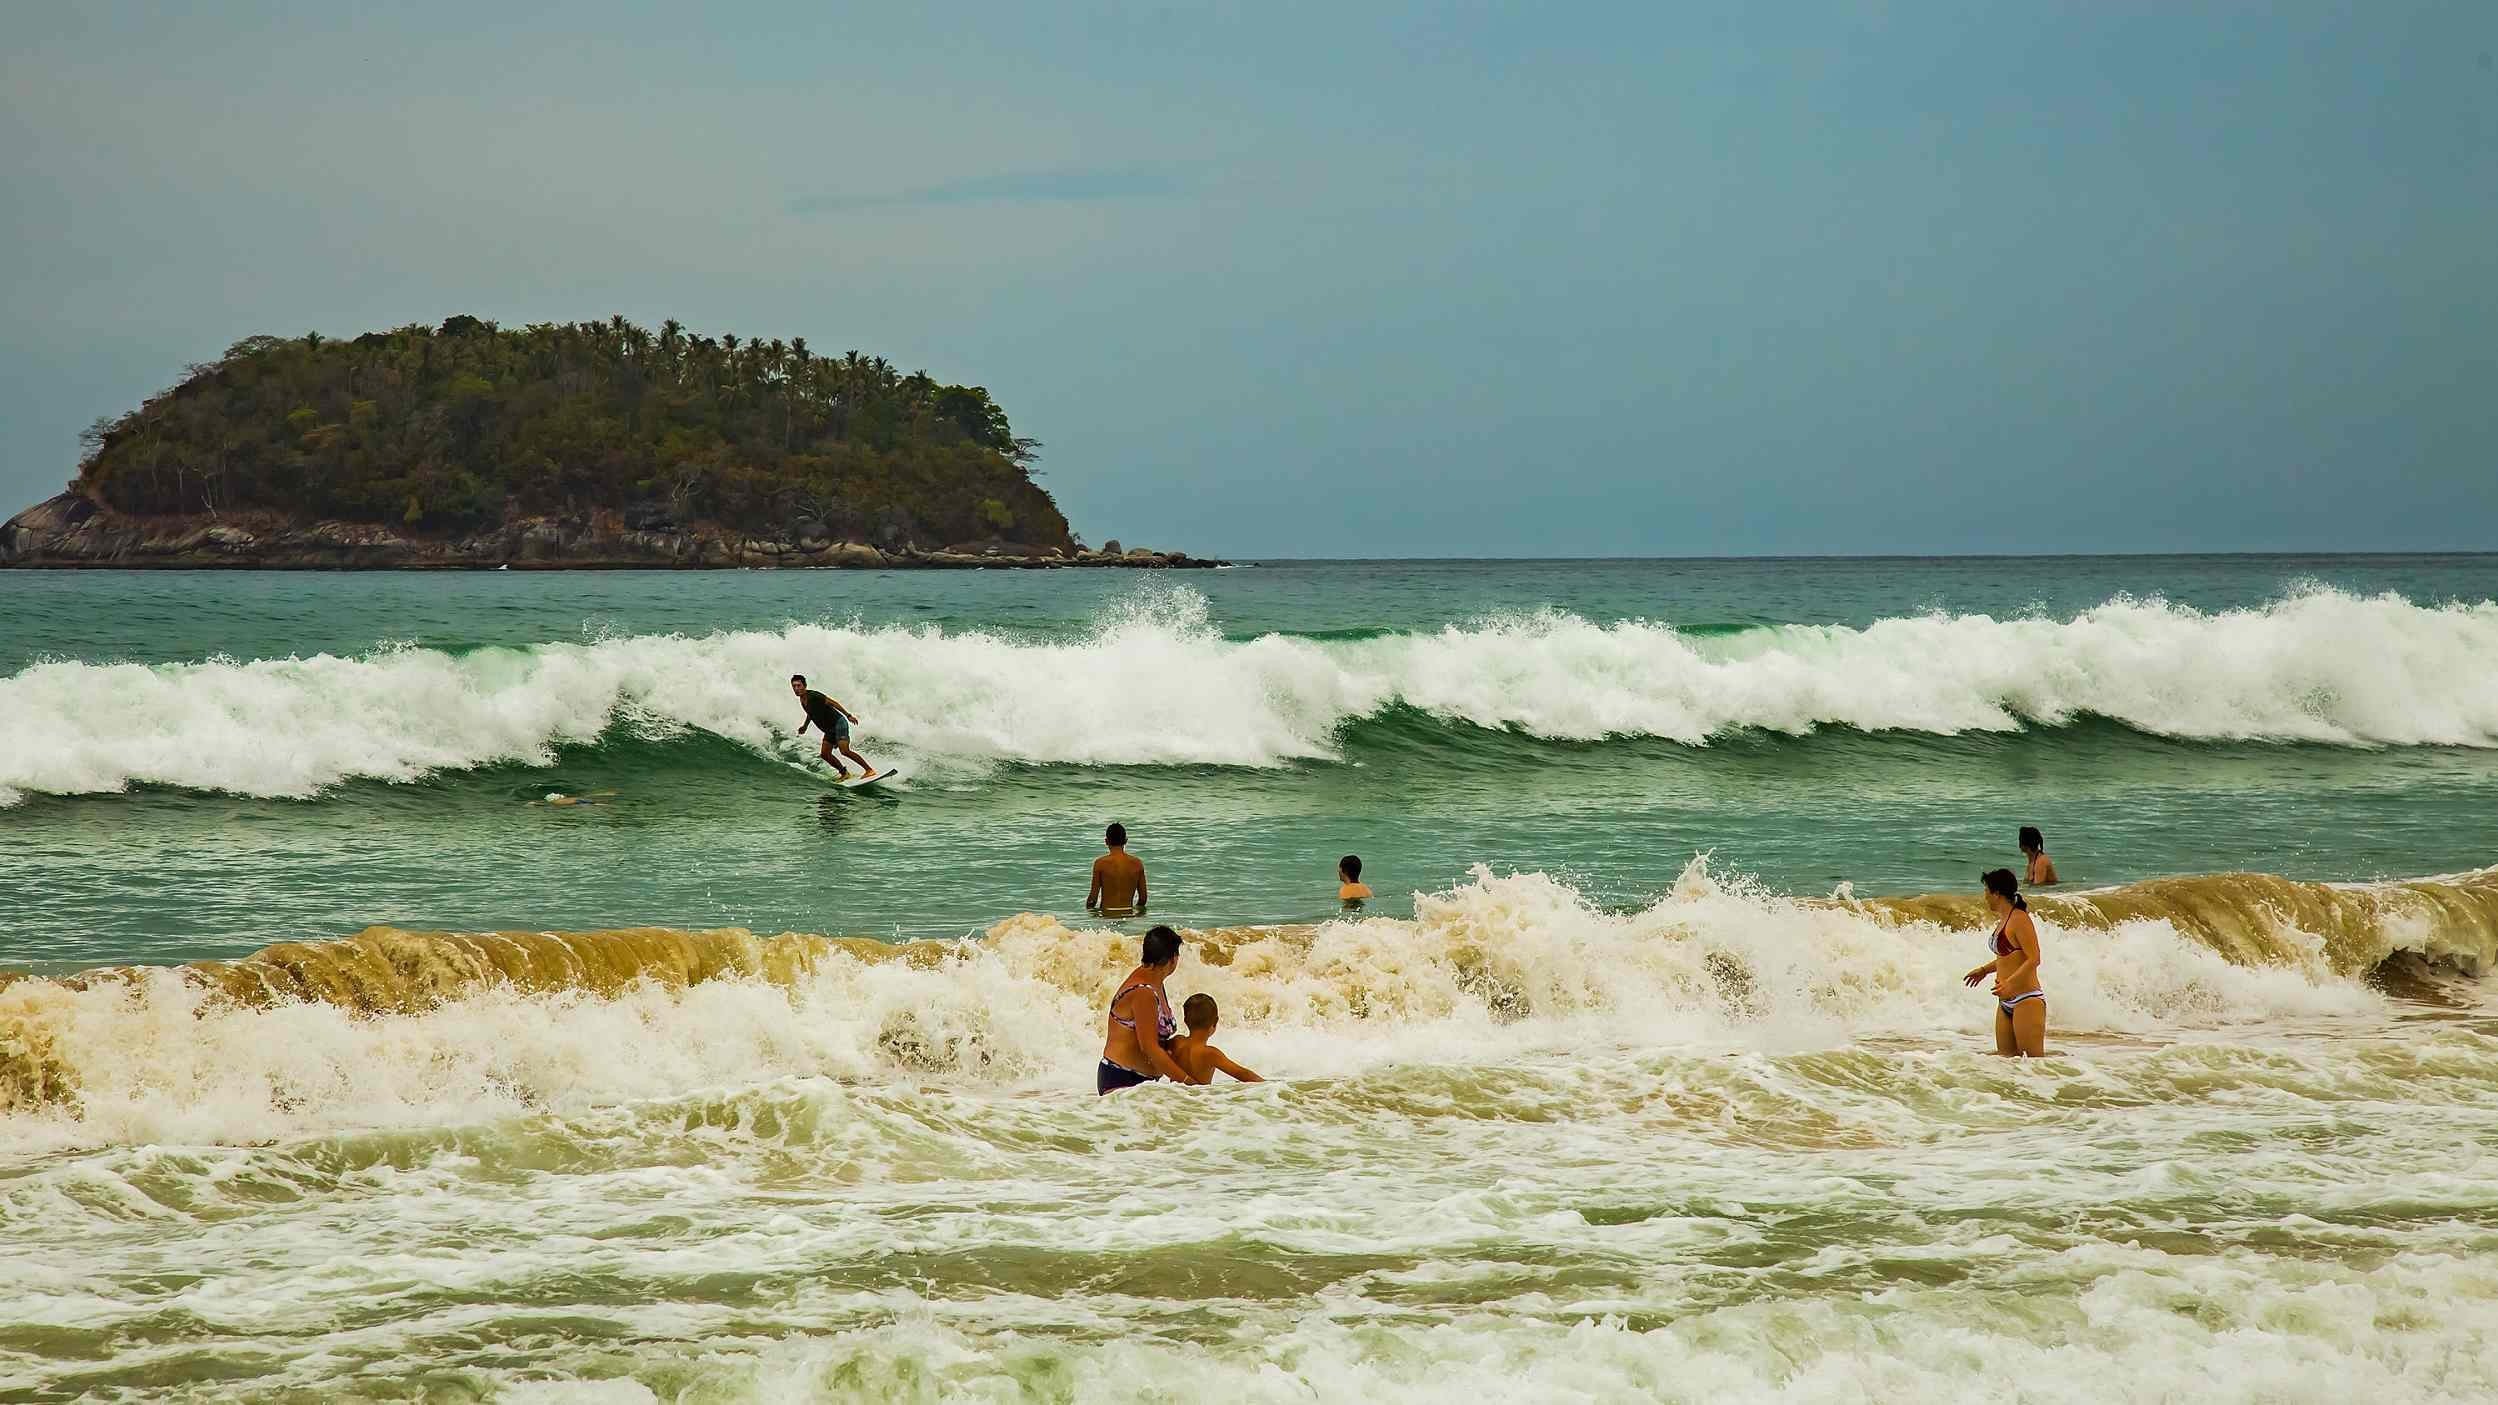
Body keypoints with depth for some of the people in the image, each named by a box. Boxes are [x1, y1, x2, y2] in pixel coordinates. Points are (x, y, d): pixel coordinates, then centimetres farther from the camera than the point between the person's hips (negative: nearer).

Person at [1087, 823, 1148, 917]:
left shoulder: (1100, 863, -6)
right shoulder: (1137, 863, 3)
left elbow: (1093, 897, -3)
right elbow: (1143, 898, 8)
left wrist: (1089, 909, 14)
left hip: (1107, 913, -4)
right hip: (1128, 913, 4)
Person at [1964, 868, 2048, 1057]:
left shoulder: (2019, 919, -14)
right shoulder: (2003, 920, 14)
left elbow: (2033, 959, -20)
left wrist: (2010, 983, -31)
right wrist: (1984, 970, 40)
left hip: (2027, 1000, -10)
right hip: (2007, 1003, 10)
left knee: (2035, 1060, -11)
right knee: (2007, 1058, 6)